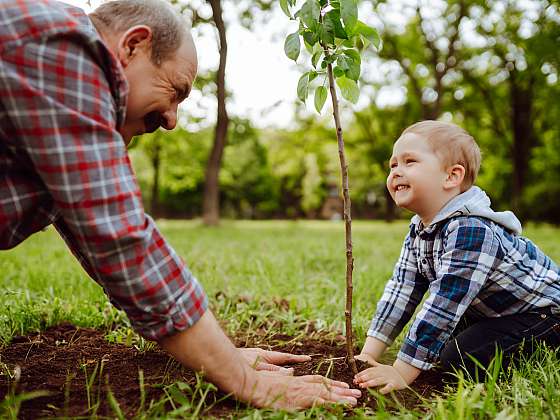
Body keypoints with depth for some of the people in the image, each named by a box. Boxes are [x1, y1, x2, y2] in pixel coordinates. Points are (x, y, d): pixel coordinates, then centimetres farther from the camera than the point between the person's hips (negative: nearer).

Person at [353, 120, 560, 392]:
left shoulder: (470, 230, -34)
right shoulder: (419, 230, -5)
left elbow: (442, 307, -35)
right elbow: (400, 292, -5)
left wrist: (401, 373, -31)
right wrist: (369, 354, -10)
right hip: (492, 311, 9)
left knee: (459, 357, -23)